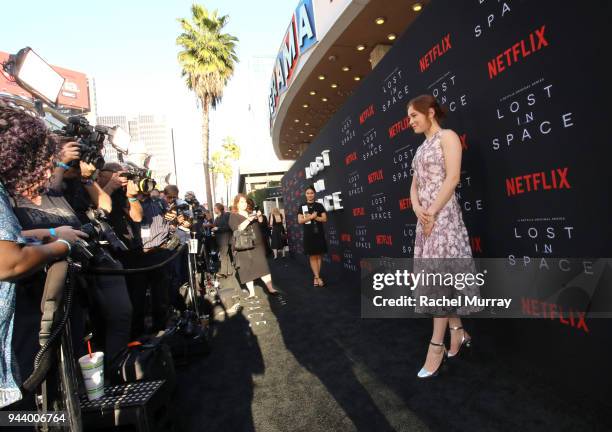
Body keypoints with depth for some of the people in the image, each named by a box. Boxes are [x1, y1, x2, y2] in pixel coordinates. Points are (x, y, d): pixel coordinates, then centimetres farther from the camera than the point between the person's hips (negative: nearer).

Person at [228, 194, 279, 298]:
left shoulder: (251, 213, 20)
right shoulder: (233, 216, 3)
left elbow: (260, 226, 23)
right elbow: (237, 229, -15)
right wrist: (248, 220, -25)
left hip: (257, 244, 3)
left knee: (263, 265, -7)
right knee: (247, 269, -1)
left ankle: (270, 288, -9)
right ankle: (251, 292, 7)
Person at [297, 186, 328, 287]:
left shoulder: (319, 205, 4)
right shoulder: (302, 207, 3)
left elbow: (324, 219, -2)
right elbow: (300, 221, -5)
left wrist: (313, 217, -15)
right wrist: (312, 216, -15)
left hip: (319, 233, 1)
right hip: (308, 234, -1)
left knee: (318, 256, 4)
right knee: (312, 256, 0)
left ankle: (316, 277, 12)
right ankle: (318, 277, 4)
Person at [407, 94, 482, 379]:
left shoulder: (447, 136, -1)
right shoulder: (421, 148, 21)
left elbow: (452, 178, -13)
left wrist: (432, 212, -16)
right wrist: (417, 208, -4)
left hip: (442, 214, -8)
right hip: (424, 216, 8)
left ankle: (437, 345, 2)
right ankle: (458, 334, 21)